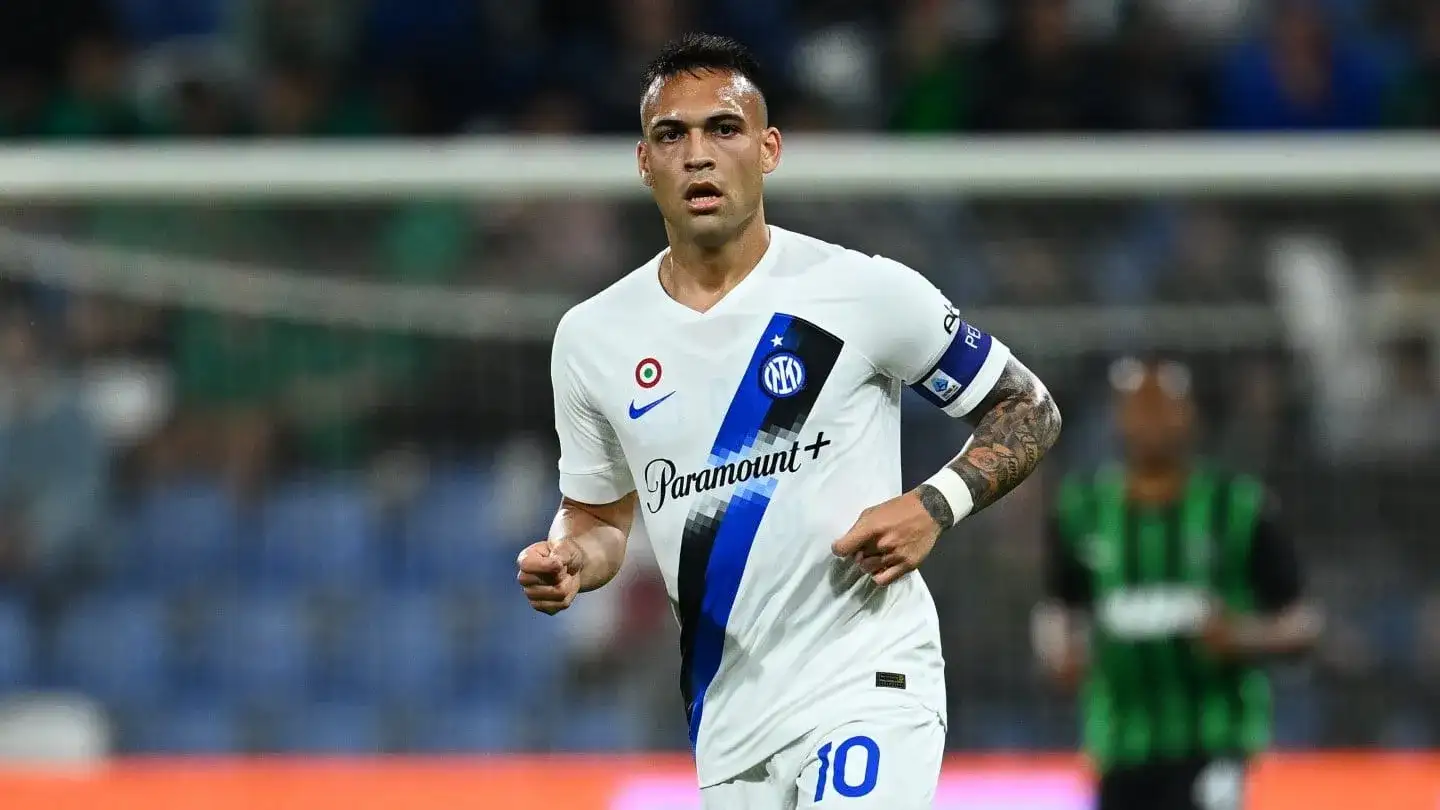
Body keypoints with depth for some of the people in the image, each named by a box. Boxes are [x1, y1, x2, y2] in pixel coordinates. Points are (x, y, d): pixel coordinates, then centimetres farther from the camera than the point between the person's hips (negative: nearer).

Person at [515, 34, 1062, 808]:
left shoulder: (866, 292, -7)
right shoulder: (592, 337, 5)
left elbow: (1029, 412, 4)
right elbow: (600, 515, 18)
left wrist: (934, 507, -13)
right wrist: (569, 560, -5)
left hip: (866, 681, -5)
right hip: (726, 710, 5)